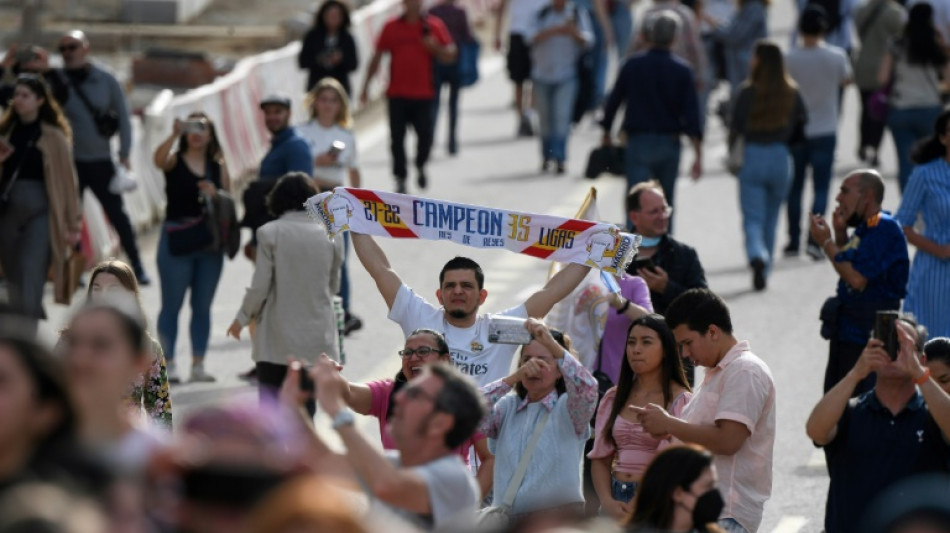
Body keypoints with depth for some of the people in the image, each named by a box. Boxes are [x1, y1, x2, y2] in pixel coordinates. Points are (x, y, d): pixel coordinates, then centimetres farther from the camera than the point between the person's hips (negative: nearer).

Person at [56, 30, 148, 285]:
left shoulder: (106, 80, -1)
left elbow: (123, 117, 4)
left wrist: (124, 155, -1)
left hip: (101, 161, 0)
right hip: (69, 161, 0)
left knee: (117, 214, 4)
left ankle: (137, 266, 12)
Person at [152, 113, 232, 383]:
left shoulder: (218, 166, 9)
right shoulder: (175, 161, 0)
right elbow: (158, 159, -22)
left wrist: (215, 194, -13)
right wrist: (174, 134, -35)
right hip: (176, 239, -3)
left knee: (203, 307, 8)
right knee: (171, 305, 0)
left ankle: (198, 364, 14)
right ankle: (168, 363, 3)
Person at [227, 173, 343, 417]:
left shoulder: (270, 233, -8)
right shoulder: (330, 236, 0)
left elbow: (260, 286, -8)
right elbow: (333, 285, 9)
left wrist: (242, 319, 8)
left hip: (277, 338, -3)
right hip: (316, 338, 3)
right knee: (305, 406, 11)